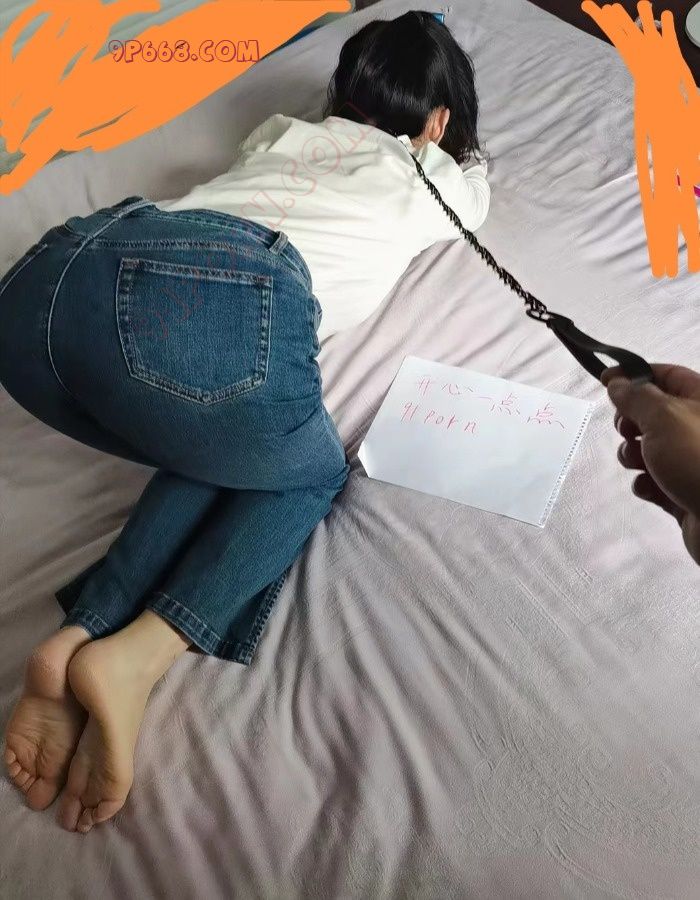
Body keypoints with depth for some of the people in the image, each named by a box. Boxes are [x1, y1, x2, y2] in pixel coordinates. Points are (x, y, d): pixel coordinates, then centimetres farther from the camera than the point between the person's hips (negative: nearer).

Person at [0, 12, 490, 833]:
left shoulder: (283, 131, 37)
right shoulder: (433, 177, 28)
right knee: (309, 474, 22)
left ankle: (79, 639, 5)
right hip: (216, 304, -6)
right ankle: (133, 656, -1)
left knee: (214, 451, 28)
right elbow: (476, 184, 55)